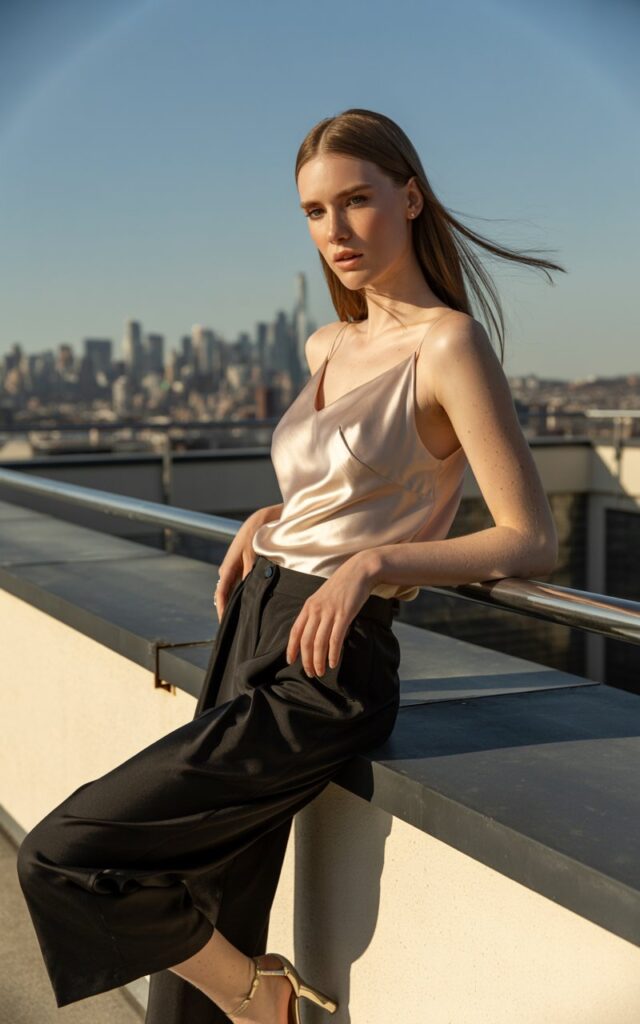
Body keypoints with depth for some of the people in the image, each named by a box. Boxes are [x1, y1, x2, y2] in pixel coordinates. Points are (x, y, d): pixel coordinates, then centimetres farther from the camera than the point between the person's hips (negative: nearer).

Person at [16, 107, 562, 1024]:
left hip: (324, 671, -8)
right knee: (207, 921, 12)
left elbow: (531, 541, -14)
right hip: (252, 627, 8)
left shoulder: (448, 345, -11)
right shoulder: (327, 346, 13)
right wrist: (271, 520, 11)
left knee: (61, 857, -9)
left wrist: (373, 561, -25)